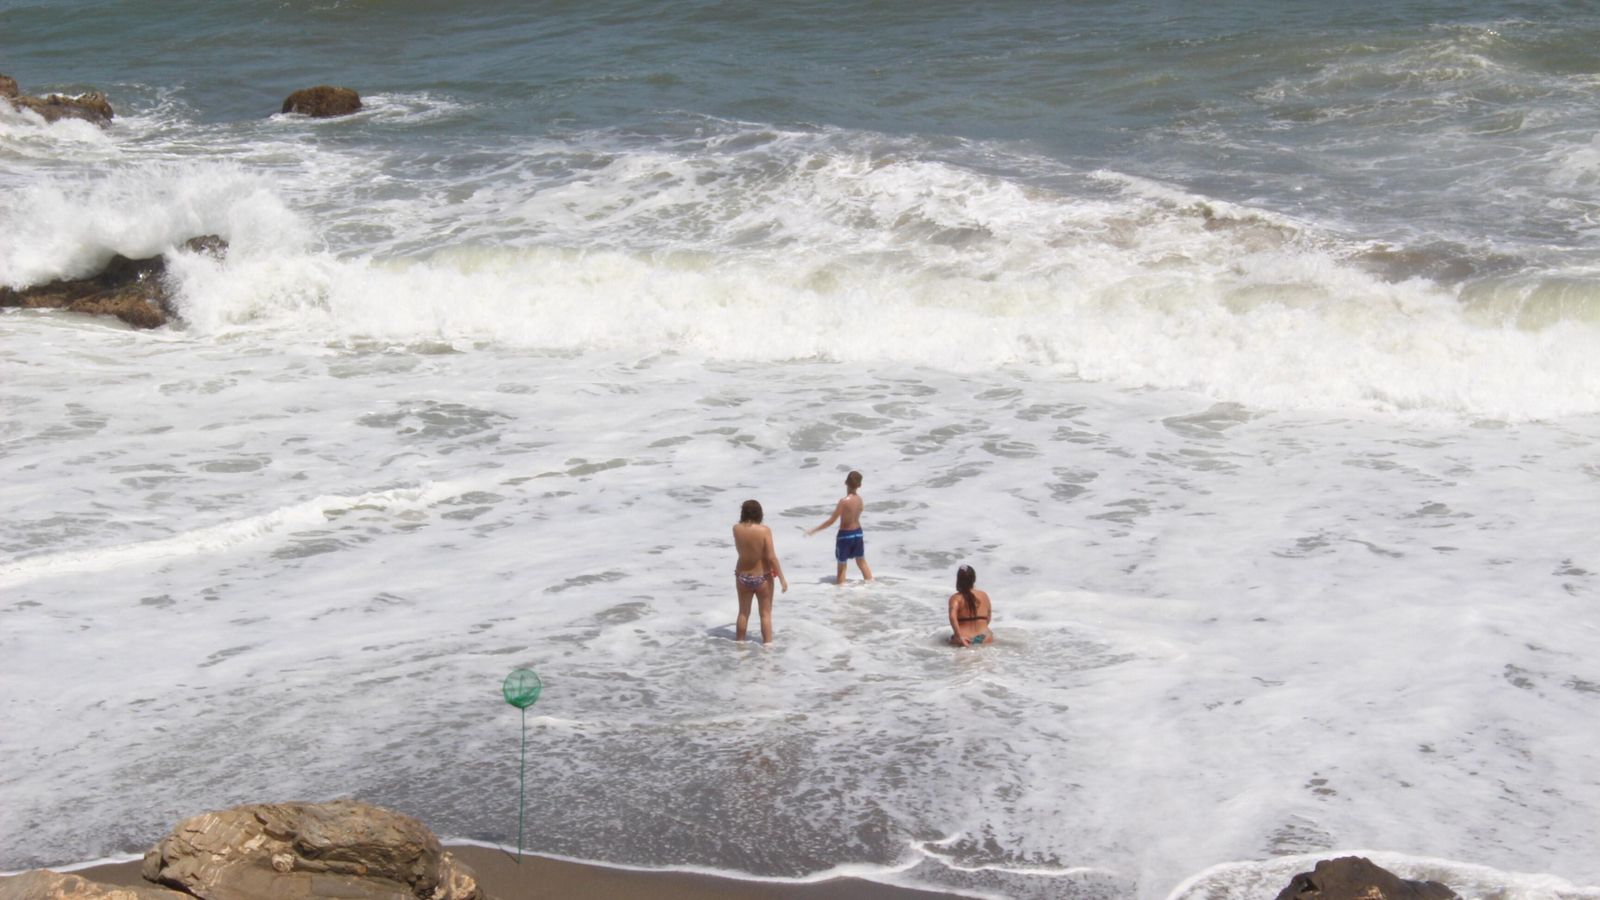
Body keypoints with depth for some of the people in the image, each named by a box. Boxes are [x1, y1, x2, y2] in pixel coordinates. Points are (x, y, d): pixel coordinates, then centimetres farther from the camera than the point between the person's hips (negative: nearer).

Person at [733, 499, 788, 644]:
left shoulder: (736, 529, -9)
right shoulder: (764, 530, -19)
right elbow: (771, 557, -20)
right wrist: (782, 578, -13)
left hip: (742, 576, 3)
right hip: (762, 577, -3)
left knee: (743, 613, 18)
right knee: (766, 614, 9)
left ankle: (740, 643, 27)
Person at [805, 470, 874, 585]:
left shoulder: (844, 501, -23)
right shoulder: (860, 500, -5)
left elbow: (831, 521, -21)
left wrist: (813, 530, -16)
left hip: (845, 535, -6)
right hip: (857, 533, 6)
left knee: (842, 565, 8)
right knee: (862, 562, 22)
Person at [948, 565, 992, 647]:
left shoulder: (956, 598, 0)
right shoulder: (984, 596, 12)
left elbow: (952, 616, -17)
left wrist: (959, 636, -18)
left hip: (966, 640, -2)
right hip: (985, 640, 2)